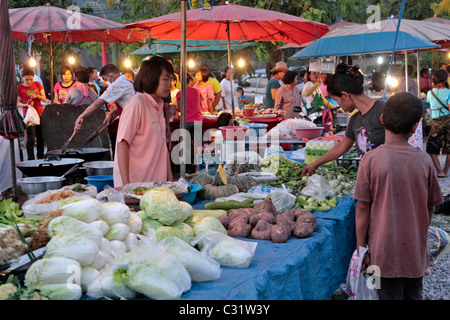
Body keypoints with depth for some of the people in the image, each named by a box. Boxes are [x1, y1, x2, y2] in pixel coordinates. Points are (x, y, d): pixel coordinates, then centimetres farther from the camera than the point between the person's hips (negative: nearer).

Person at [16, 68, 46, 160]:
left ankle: (41, 158, 22)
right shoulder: (20, 88, -3)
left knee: (41, 138, 9)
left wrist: (37, 96, -11)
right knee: (31, 138, -9)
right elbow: (18, 103, -1)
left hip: (40, 113, 4)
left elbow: (44, 99, 9)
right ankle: (31, 159, -2)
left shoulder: (37, 84, 6)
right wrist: (26, 105, -19)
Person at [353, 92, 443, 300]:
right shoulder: (424, 160, -6)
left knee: (389, 294, 10)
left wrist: (361, 247, -1)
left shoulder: (371, 160, -14)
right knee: (414, 295, 19)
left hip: (385, 251, -2)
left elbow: (362, 208, -11)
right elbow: (430, 206, 4)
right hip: (416, 251, 2)